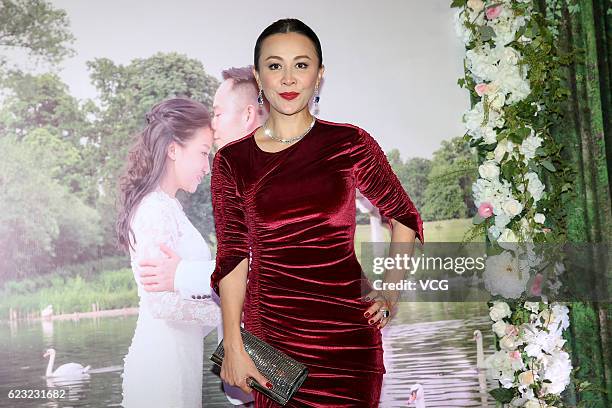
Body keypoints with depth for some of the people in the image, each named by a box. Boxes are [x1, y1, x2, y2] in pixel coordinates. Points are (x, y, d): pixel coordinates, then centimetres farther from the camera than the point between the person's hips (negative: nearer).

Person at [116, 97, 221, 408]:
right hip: (163, 361, -9)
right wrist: (226, 311, -12)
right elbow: (161, 301, -22)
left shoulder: (166, 206, 11)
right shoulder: (157, 211, -18)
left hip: (178, 356, 9)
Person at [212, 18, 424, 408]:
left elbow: (404, 216, 10)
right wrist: (233, 347, -6)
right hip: (270, 329, 1)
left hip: (346, 330, 0)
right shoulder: (232, 161, -1)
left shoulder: (351, 144, -3)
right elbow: (232, 257, -1)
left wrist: (390, 292, 3)